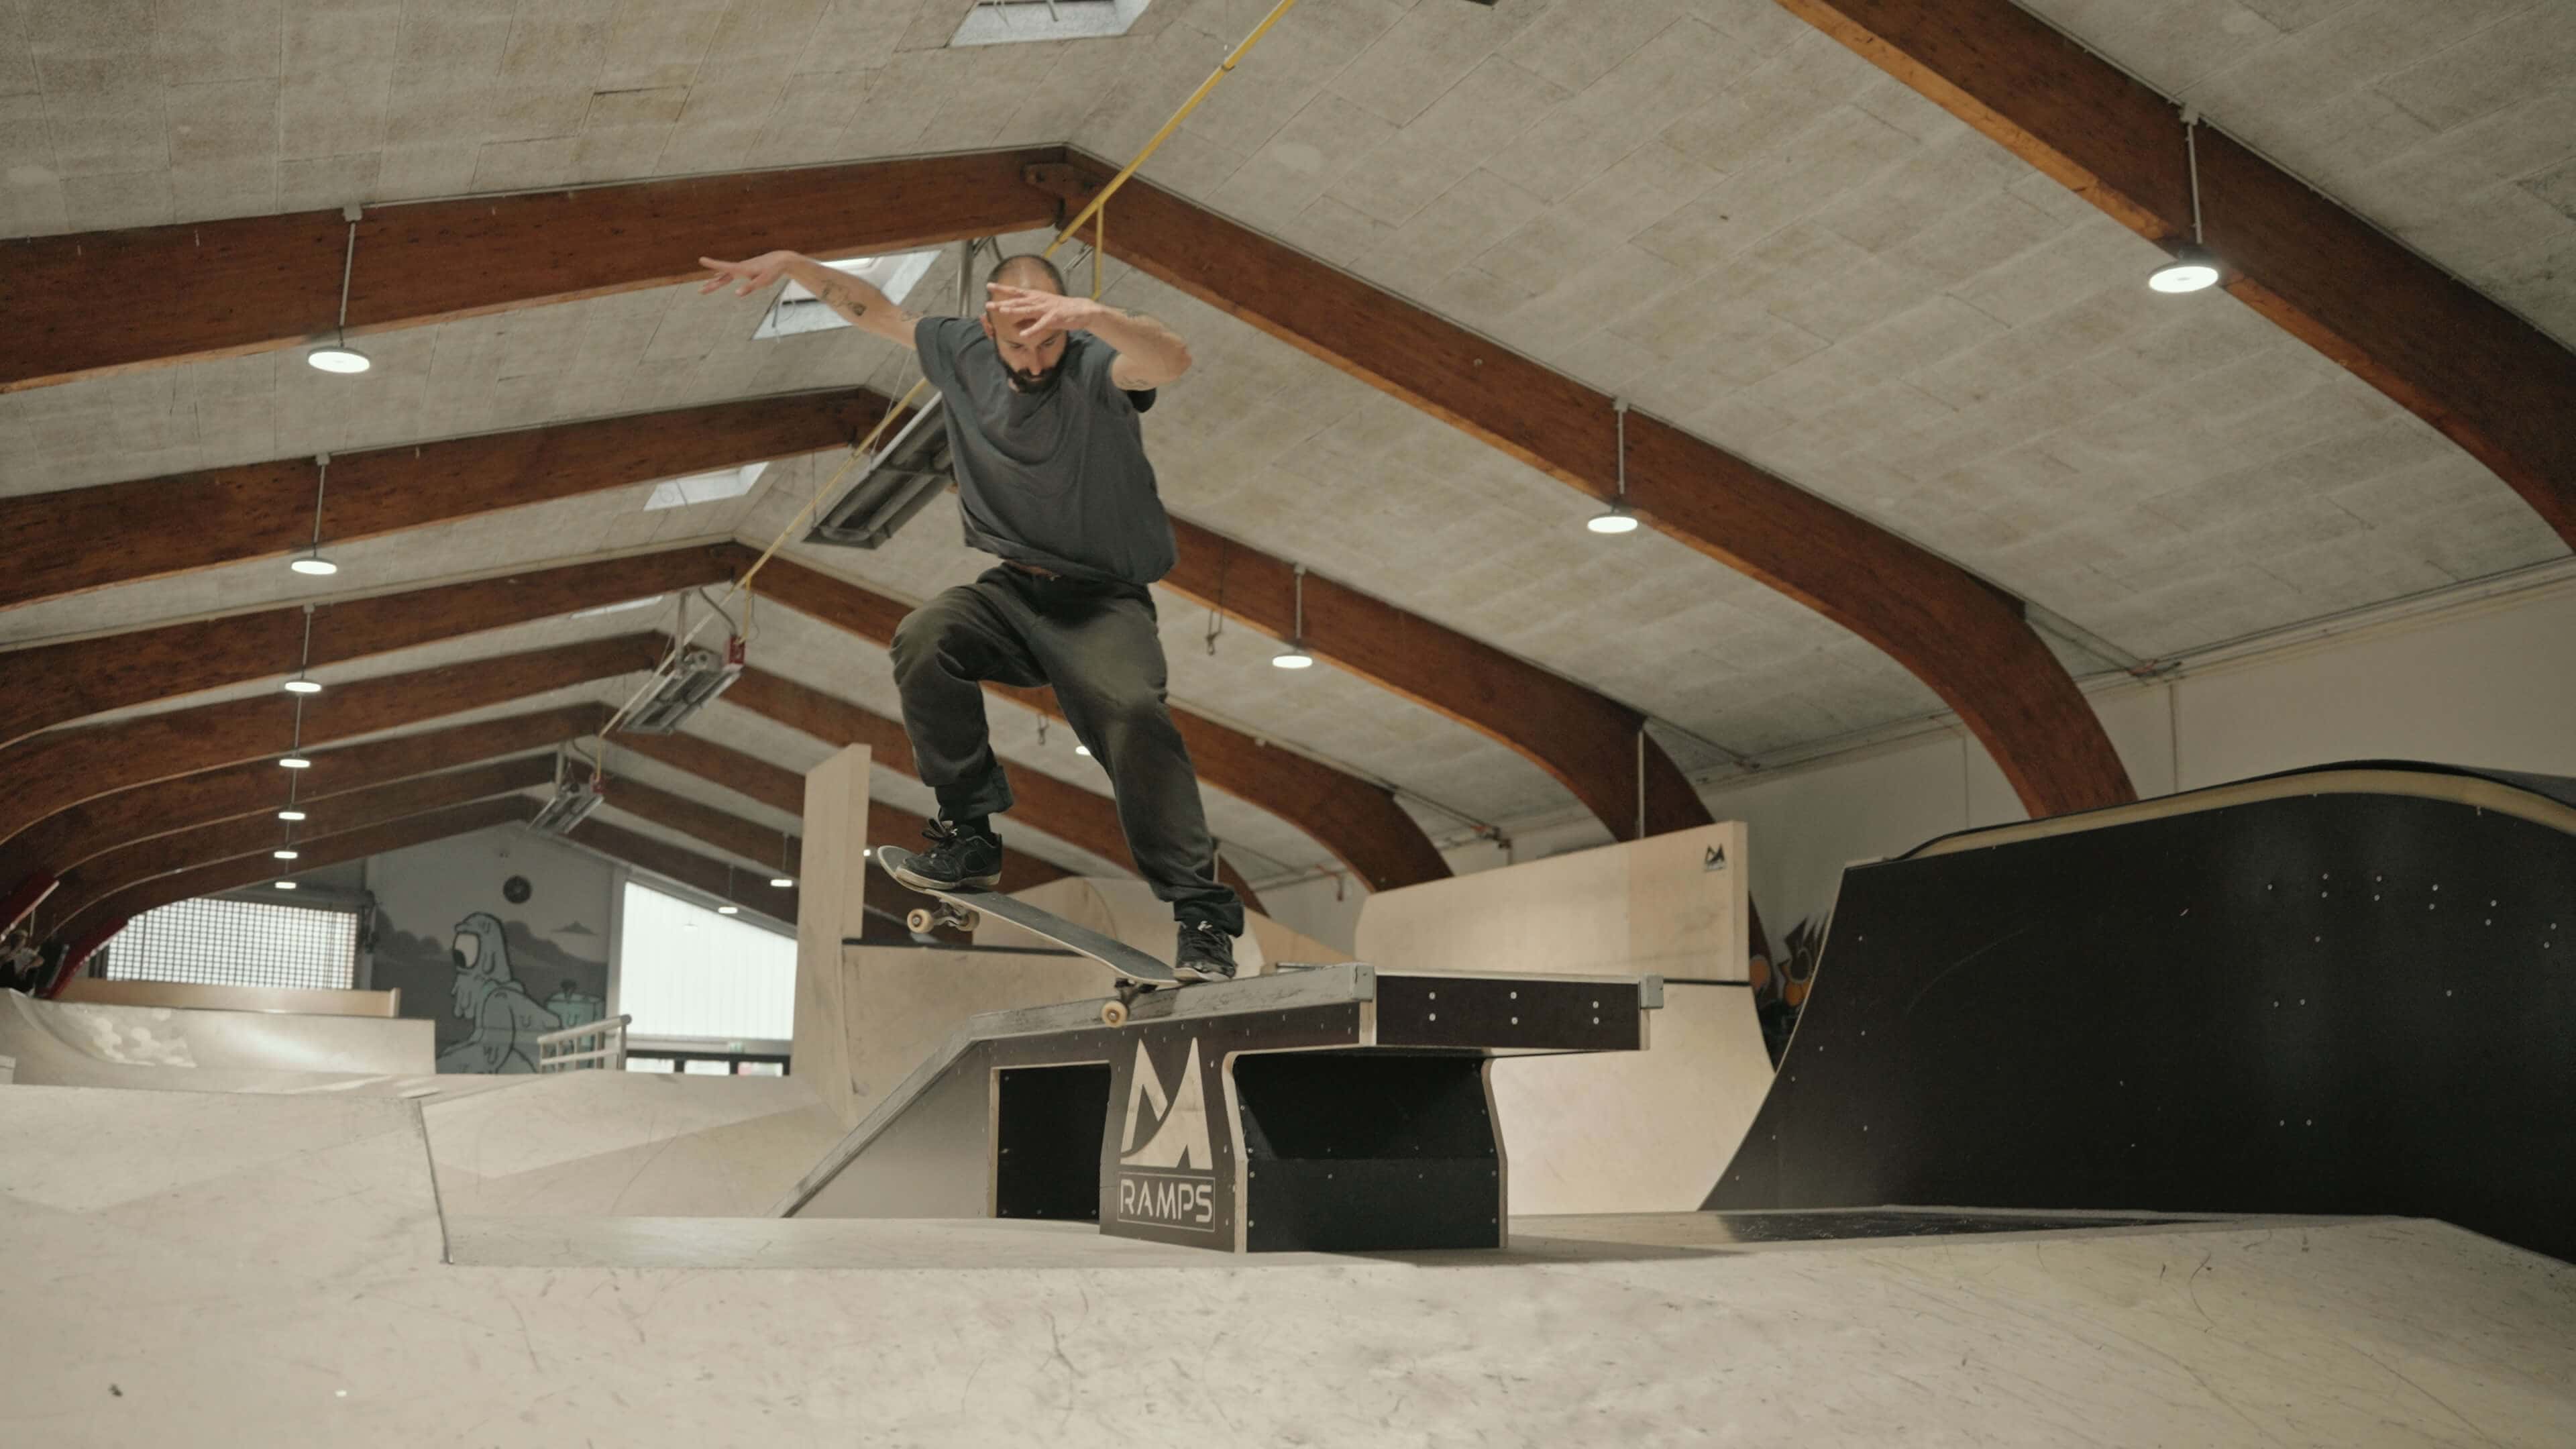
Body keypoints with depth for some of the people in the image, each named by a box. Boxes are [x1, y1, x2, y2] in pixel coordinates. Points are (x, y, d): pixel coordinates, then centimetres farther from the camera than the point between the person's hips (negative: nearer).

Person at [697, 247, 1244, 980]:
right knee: (925, 638, -25)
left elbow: (1171, 359, -39)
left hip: (1103, 603, -5)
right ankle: (969, 835, -10)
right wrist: (793, 265, 12)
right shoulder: (964, 354, 2)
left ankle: (1203, 917, -24)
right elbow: (875, 309, 18)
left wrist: (1089, 314, -55)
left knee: (1132, 709, -31)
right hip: (1014, 590, 5)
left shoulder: (1095, 368, -16)